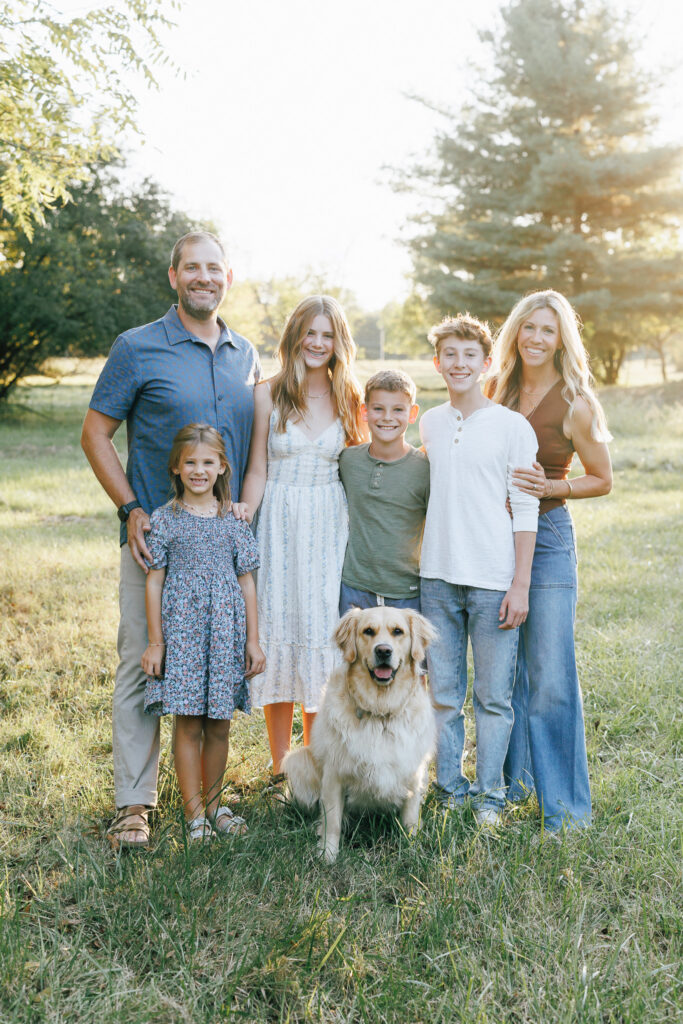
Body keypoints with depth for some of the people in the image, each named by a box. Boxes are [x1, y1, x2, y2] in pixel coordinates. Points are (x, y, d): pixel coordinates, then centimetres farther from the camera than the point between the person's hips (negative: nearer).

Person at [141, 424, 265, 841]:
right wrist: (155, 642, -2)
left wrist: (253, 639, 5)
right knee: (189, 724, 0)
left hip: (226, 633, 2)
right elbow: (154, 581, 1)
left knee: (219, 725, 9)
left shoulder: (234, 520, 5)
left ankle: (213, 804, 25)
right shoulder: (165, 520, 0)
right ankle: (194, 813, 11)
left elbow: (246, 582, 8)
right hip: (182, 631, -2)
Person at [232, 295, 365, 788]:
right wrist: (246, 508, -14)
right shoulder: (269, 395, 2)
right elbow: (258, 470, 1)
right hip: (279, 526, -1)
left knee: (322, 639, 2)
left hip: (330, 529, 1)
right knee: (278, 636, 1)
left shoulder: (350, 397, 7)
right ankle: (281, 771, 15)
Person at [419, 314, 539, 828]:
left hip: (493, 581, -4)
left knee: (494, 697, 4)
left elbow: (525, 510, -4)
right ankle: (450, 790, 23)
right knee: (443, 694, 10)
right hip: (438, 576, 4)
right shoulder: (430, 423, 10)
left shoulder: (512, 426, -3)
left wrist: (521, 584, -8)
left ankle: (490, 796, 17)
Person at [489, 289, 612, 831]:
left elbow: (602, 480, -1)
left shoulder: (575, 404, -7)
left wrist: (549, 487, -16)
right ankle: (511, 777, 28)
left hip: (547, 537, -5)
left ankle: (565, 801, 8)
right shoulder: (500, 392, 8)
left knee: (549, 676, -4)